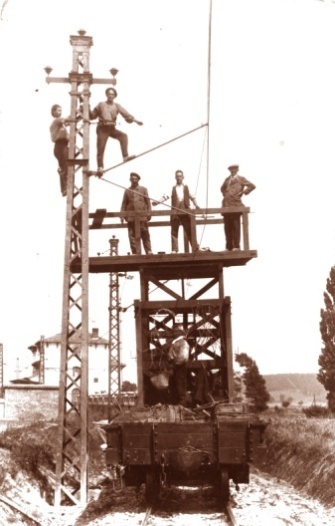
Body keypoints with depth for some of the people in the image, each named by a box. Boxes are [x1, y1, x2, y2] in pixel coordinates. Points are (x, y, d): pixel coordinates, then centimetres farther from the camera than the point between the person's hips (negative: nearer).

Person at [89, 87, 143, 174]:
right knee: (101, 148, -5)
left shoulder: (117, 106, 8)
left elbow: (126, 114, -3)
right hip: (102, 129, -2)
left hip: (112, 129, 2)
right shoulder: (101, 105, 7)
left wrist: (135, 120, -16)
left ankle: (125, 156, -28)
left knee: (123, 135, -23)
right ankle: (100, 167, 4)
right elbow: (92, 115, 10)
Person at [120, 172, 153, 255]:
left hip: (142, 216, -1)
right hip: (131, 217, 1)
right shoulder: (127, 191, 13)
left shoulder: (143, 189, 12)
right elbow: (124, 204, 10)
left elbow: (148, 202, 8)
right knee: (132, 236, -2)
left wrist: (149, 213, -2)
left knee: (145, 235, 1)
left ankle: (148, 251, 6)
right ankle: (136, 253, 0)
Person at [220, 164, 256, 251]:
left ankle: (236, 246, -5)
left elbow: (252, 186, -5)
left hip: (235, 205, -5)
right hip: (226, 205, 5)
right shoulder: (227, 179, 19)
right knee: (227, 227, 4)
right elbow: (222, 188, 37)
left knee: (236, 226, -6)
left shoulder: (240, 178, 3)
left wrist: (242, 192, -6)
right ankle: (229, 247, 8)